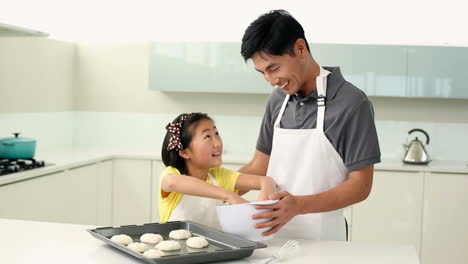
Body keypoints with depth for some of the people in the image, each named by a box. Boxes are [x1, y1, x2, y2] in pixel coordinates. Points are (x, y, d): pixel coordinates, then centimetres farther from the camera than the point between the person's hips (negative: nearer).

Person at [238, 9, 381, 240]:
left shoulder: (351, 104, -15)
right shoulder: (277, 100, 3)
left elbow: (360, 185, -15)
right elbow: (259, 167, 8)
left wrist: (298, 205, -27)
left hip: (320, 238, -5)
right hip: (273, 234, 5)